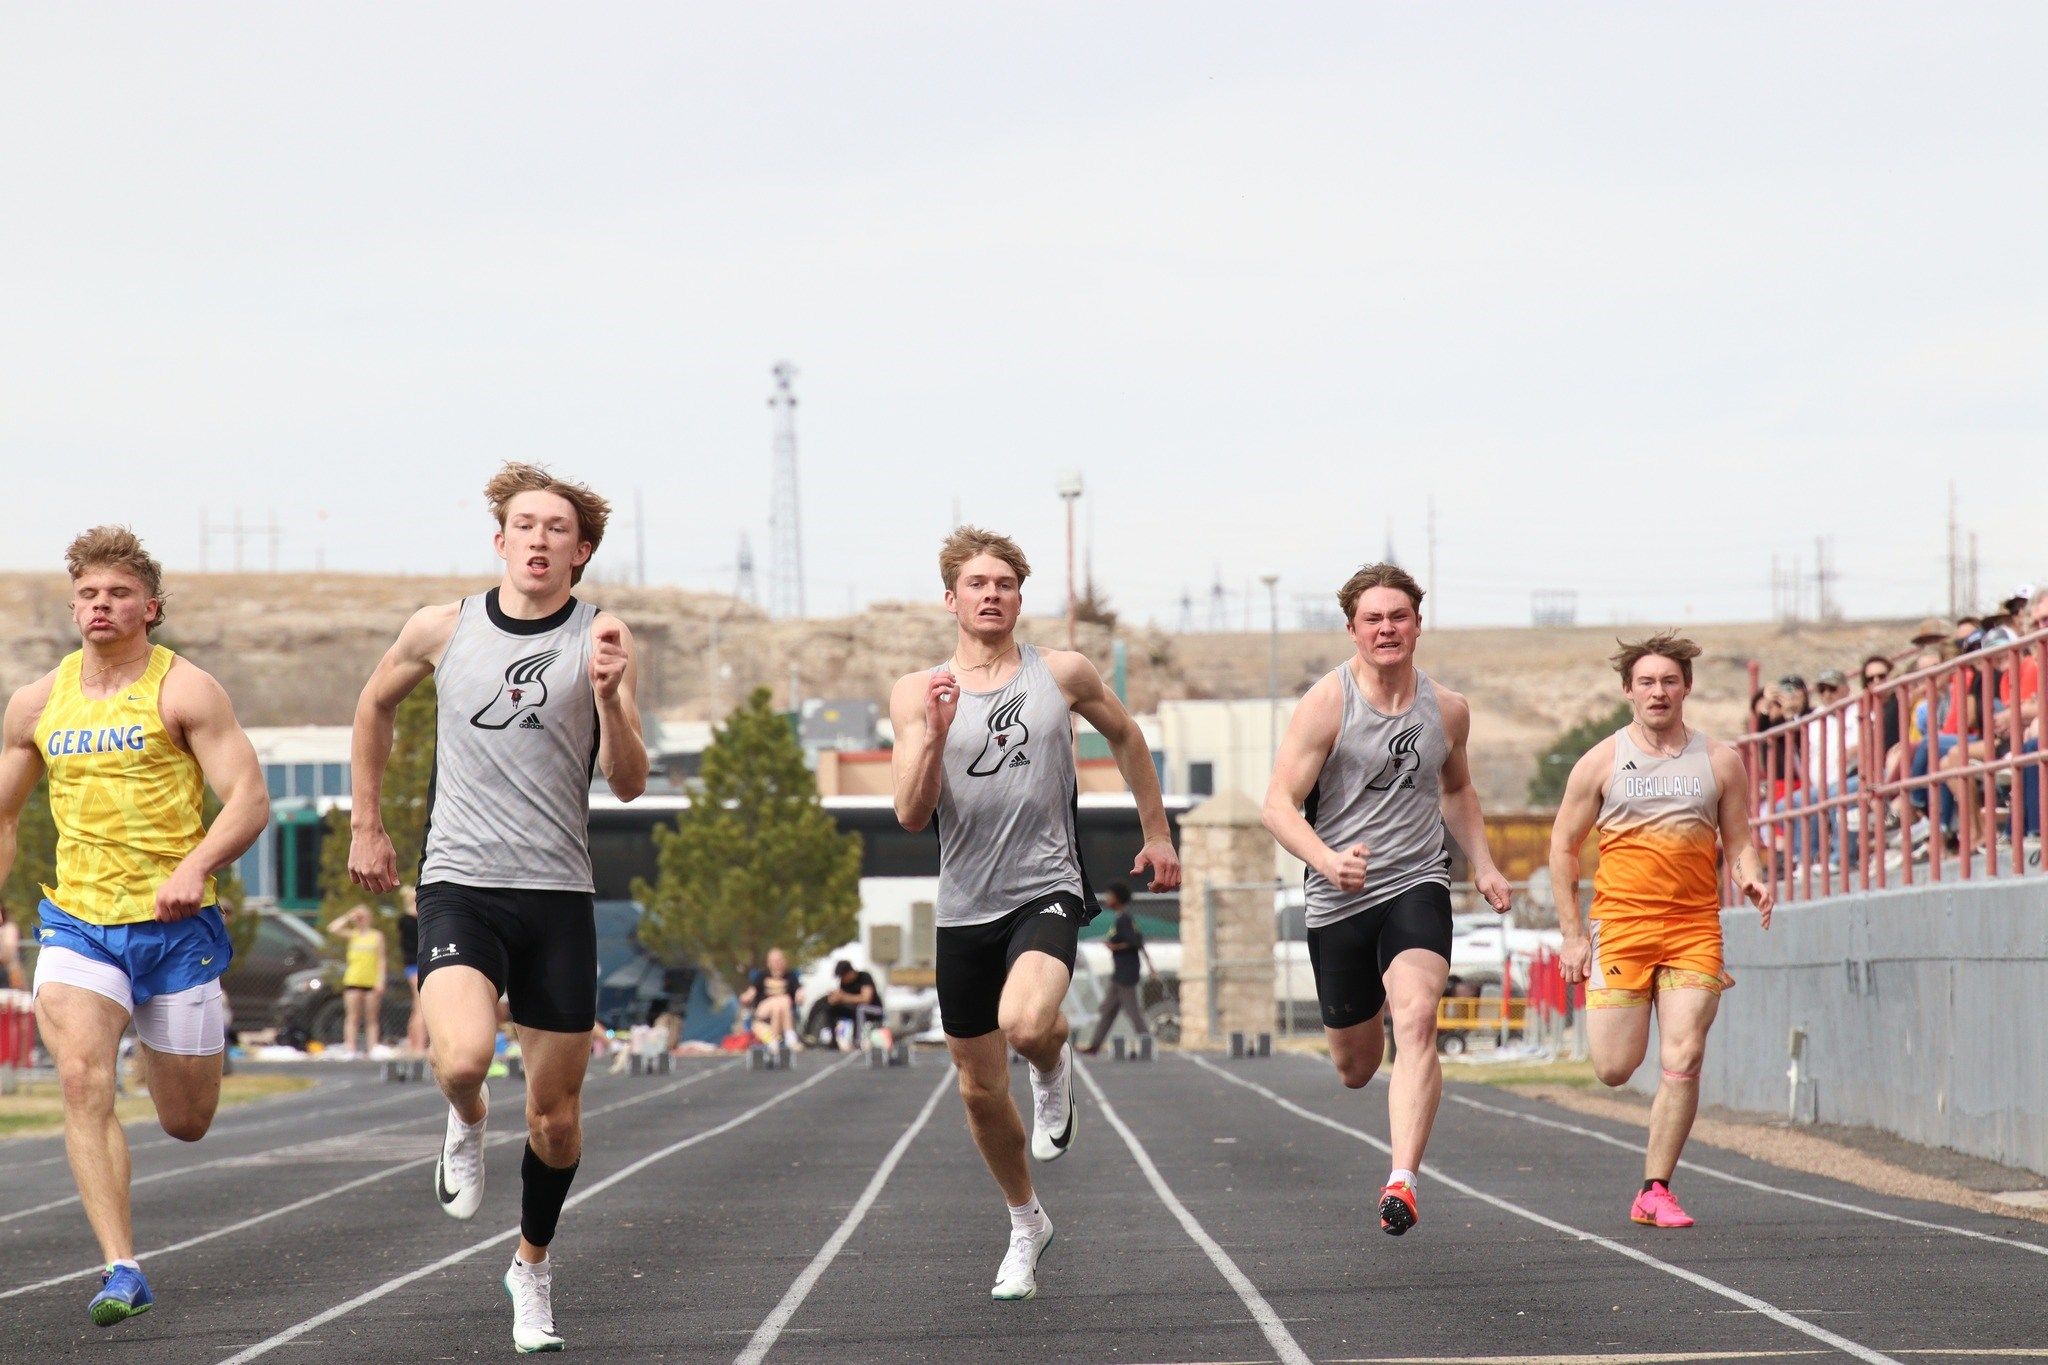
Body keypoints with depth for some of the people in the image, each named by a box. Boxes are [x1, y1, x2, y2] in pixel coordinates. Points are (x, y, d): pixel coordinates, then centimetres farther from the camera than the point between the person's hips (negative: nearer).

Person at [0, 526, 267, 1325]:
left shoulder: (184, 690, -5)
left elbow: (249, 801, -12)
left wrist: (195, 868, -29)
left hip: (175, 927, -2)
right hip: (77, 922, 2)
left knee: (188, 1124, 8)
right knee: (83, 1080, -22)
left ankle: (167, 1039, 45)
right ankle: (121, 1271, -22)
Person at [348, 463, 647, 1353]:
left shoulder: (600, 642, 0)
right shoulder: (442, 631, 2)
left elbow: (629, 784, -4)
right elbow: (376, 705, 22)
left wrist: (609, 696, -22)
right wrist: (366, 827, 21)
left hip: (558, 893, 1)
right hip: (460, 881, -1)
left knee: (556, 1113, 6)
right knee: (461, 1057, -27)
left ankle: (533, 1264, 30)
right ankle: (466, 1121, 10)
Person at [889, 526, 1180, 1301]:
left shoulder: (1062, 675, 1)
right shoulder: (917, 695, 0)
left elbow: (1125, 737, 19)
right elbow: (911, 815, -7)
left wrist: (1157, 835, 21)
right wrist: (934, 735, -21)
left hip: (1046, 890, -2)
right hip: (965, 908, 3)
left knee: (1024, 1023, -32)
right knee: (980, 1089, 10)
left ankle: (1054, 1069, 5)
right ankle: (1025, 1225, 34)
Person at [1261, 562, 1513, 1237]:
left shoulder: (1447, 711, 6)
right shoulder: (1327, 703, -8)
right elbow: (1279, 805, -13)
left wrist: (1484, 865, 15)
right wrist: (1327, 860, -31)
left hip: (1416, 885, 1)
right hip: (1338, 900, -1)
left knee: (1416, 1018, -26)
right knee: (1355, 1067, 13)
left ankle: (1402, 1182, -33)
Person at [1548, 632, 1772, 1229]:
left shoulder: (1720, 761, 9)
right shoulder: (1601, 762, 5)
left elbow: (1737, 840, 15)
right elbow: (1563, 848, 8)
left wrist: (1749, 878, -9)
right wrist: (1572, 934, 2)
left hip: (1695, 929, 1)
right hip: (1622, 922, -1)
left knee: (1683, 1062, -10)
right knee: (1615, 1069, -2)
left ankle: (1654, 1191, -1)